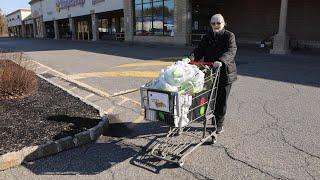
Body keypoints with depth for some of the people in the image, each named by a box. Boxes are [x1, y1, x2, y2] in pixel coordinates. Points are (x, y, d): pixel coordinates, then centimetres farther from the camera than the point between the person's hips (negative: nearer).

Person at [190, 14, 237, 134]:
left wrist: (221, 61, -37)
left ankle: (219, 124, 18)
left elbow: (231, 51, -18)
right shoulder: (207, 37, 13)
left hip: (224, 73, -3)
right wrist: (193, 57, -18)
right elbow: (200, 49, 4)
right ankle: (214, 122, 26)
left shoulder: (229, 36, -2)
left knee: (221, 100, 4)